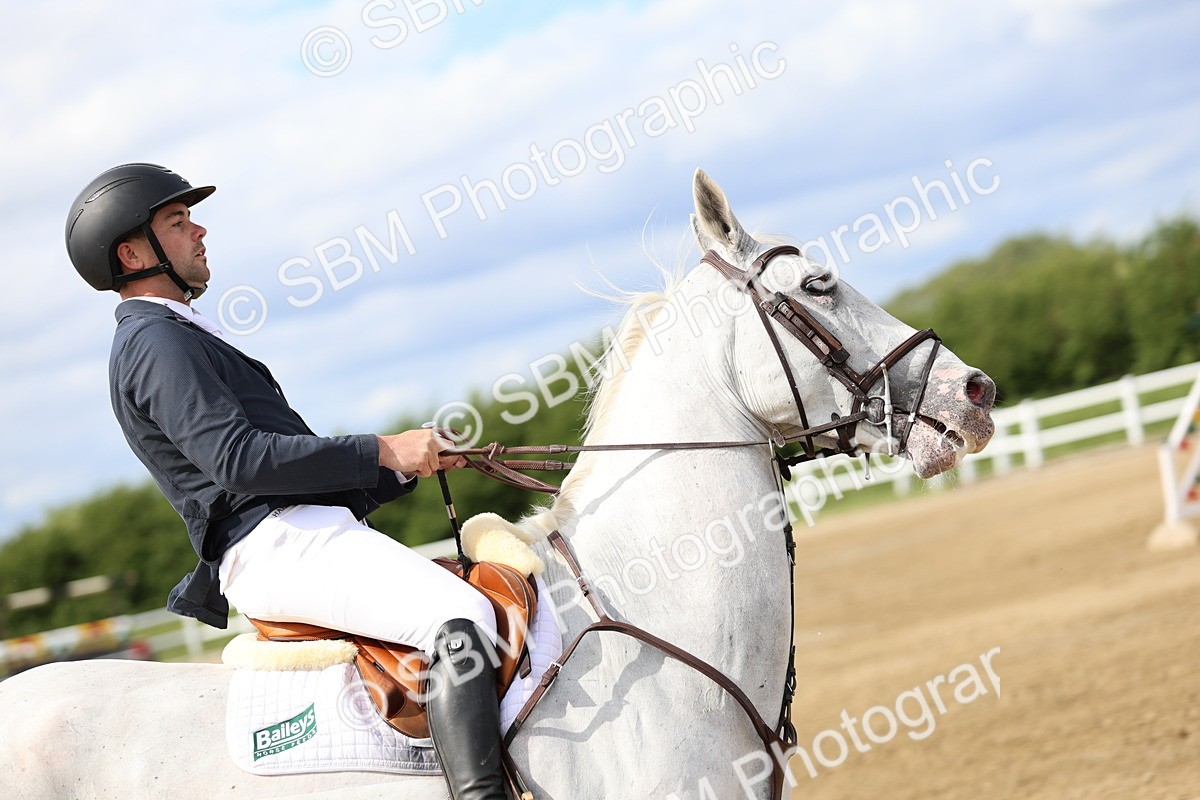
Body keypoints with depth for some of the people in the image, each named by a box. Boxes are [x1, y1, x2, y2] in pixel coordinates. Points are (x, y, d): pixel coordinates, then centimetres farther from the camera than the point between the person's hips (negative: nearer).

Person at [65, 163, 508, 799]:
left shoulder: (184, 340, 27)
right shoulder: (156, 342, -6)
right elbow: (240, 461, -20)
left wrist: (411, 466, 13)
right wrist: (384, 452, -16)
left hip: (307, 531, 11)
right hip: (275, 543, -11)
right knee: (461, 618, -29)